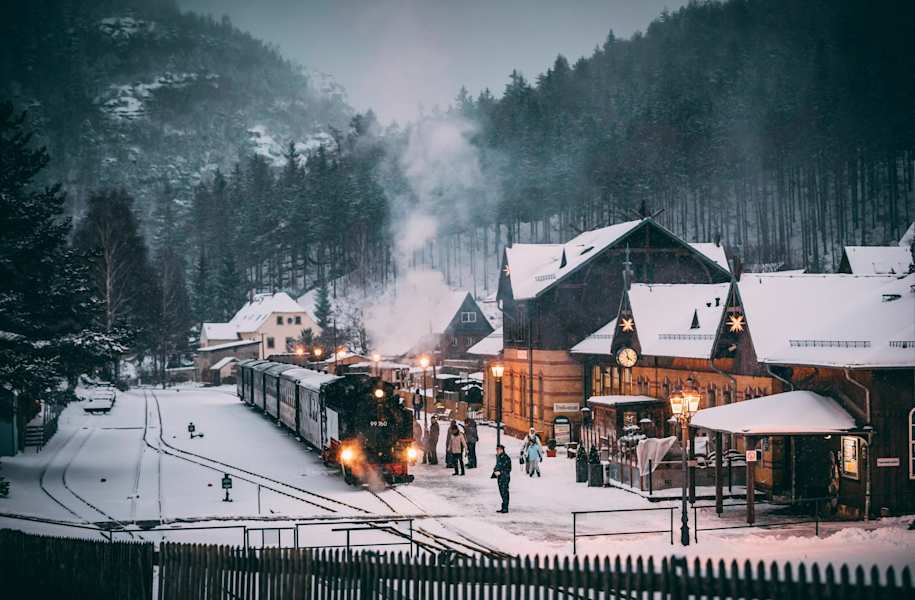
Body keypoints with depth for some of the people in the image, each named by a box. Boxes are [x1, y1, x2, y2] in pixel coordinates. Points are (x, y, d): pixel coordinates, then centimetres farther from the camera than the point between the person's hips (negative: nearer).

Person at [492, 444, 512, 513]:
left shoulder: (506, 458, -14)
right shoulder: (498, 457, 12)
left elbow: (508, 469, -14)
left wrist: (500, 472, -18)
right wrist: (495, 471, 4)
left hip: (505, 477, -9)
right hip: (499, 478, 9)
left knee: (504, 493, -7)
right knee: (502, 493, 12)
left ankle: (505, 508, -5)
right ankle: (504, 508, 17)